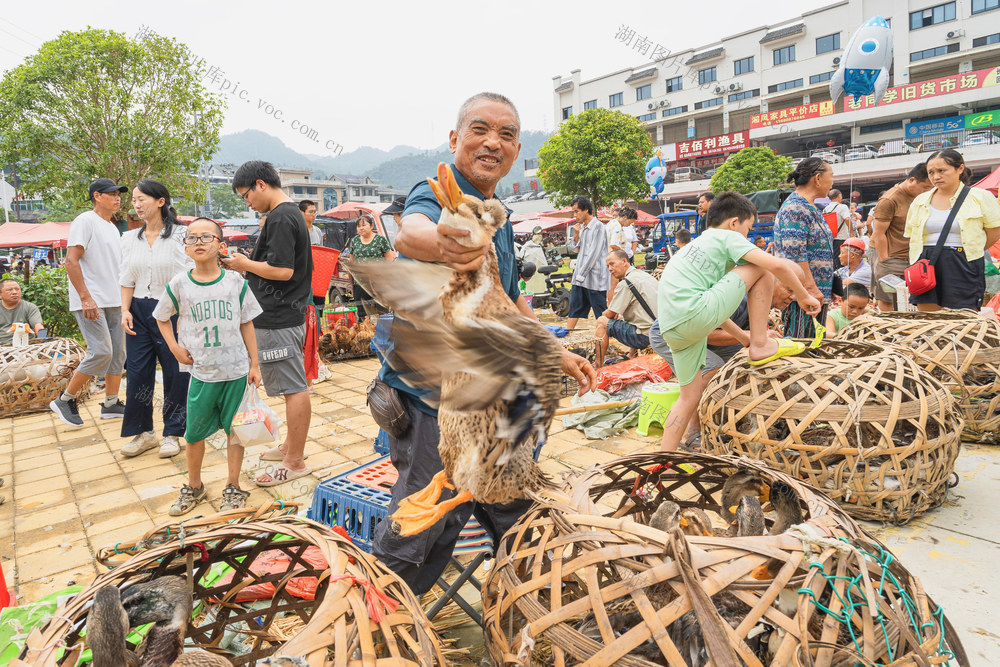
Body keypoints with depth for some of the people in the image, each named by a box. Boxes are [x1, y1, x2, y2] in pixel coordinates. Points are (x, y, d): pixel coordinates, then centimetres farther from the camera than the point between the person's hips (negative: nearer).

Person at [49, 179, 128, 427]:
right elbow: (71, 261, -15)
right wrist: (86, 298, -22)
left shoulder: (113, 228, 18)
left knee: (118, 353, 7)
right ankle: (64, 400, 3)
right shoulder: (85, 221, -8)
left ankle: (111, 404, 16)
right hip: (90, 302, -9)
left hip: (113, 301, 9)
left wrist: (124, 298, 18)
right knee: (101, 351, -14)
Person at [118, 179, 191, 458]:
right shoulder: (130, 238, 11)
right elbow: (127, 280, 13)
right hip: (139, 310, 5)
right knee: (137, 372, 5)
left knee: (175, 373, 1)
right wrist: (125, 311, 1)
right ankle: (143, 432, 19)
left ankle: (172, 433, 14)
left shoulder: (181, 235, -4)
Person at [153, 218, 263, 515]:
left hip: (237, 371, -1)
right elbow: (162, 317, 15)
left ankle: (233, 488, 24)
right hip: (201, 372, 1)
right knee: (194, 434, 10)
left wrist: (254, 364, 1)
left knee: (235, 431, 8)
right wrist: (175, 347, 2)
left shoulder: (236, 282, -3)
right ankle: (194, 487, 32)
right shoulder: (179, 284, -2)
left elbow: (246, 324, 2)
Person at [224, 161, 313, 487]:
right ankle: (292, 446, 31)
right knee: (294, 387, 18)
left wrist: (245, 264, -8)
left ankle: (295, 462, 5)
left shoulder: (279, 218, -15)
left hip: (278, 320, -11)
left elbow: (282, 271, -22)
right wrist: (250, 263, 12)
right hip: (289, 314, 11)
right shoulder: (292, 213, 17)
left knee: (294, 389, -4)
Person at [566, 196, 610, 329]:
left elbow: (593, 254, -16)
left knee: (602, 314, -1)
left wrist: (580, 275, -15)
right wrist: (576, 234, 3)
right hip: (580, 278, 8)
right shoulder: (581, 227, 15)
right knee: (574, 308, 10)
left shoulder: (598, 227, -11)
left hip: (595, 279, -8)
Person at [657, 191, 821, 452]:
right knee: (761, 267, 3)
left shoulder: (693, 245, 33)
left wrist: (743, 337, 39)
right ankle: (761, 346, 7)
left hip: (672, 329, 9)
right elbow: (777, 266, -6)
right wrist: (804, 296, 10)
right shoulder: (727, 237, 7)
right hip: (695, 314, -9)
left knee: (691, 394, 19)